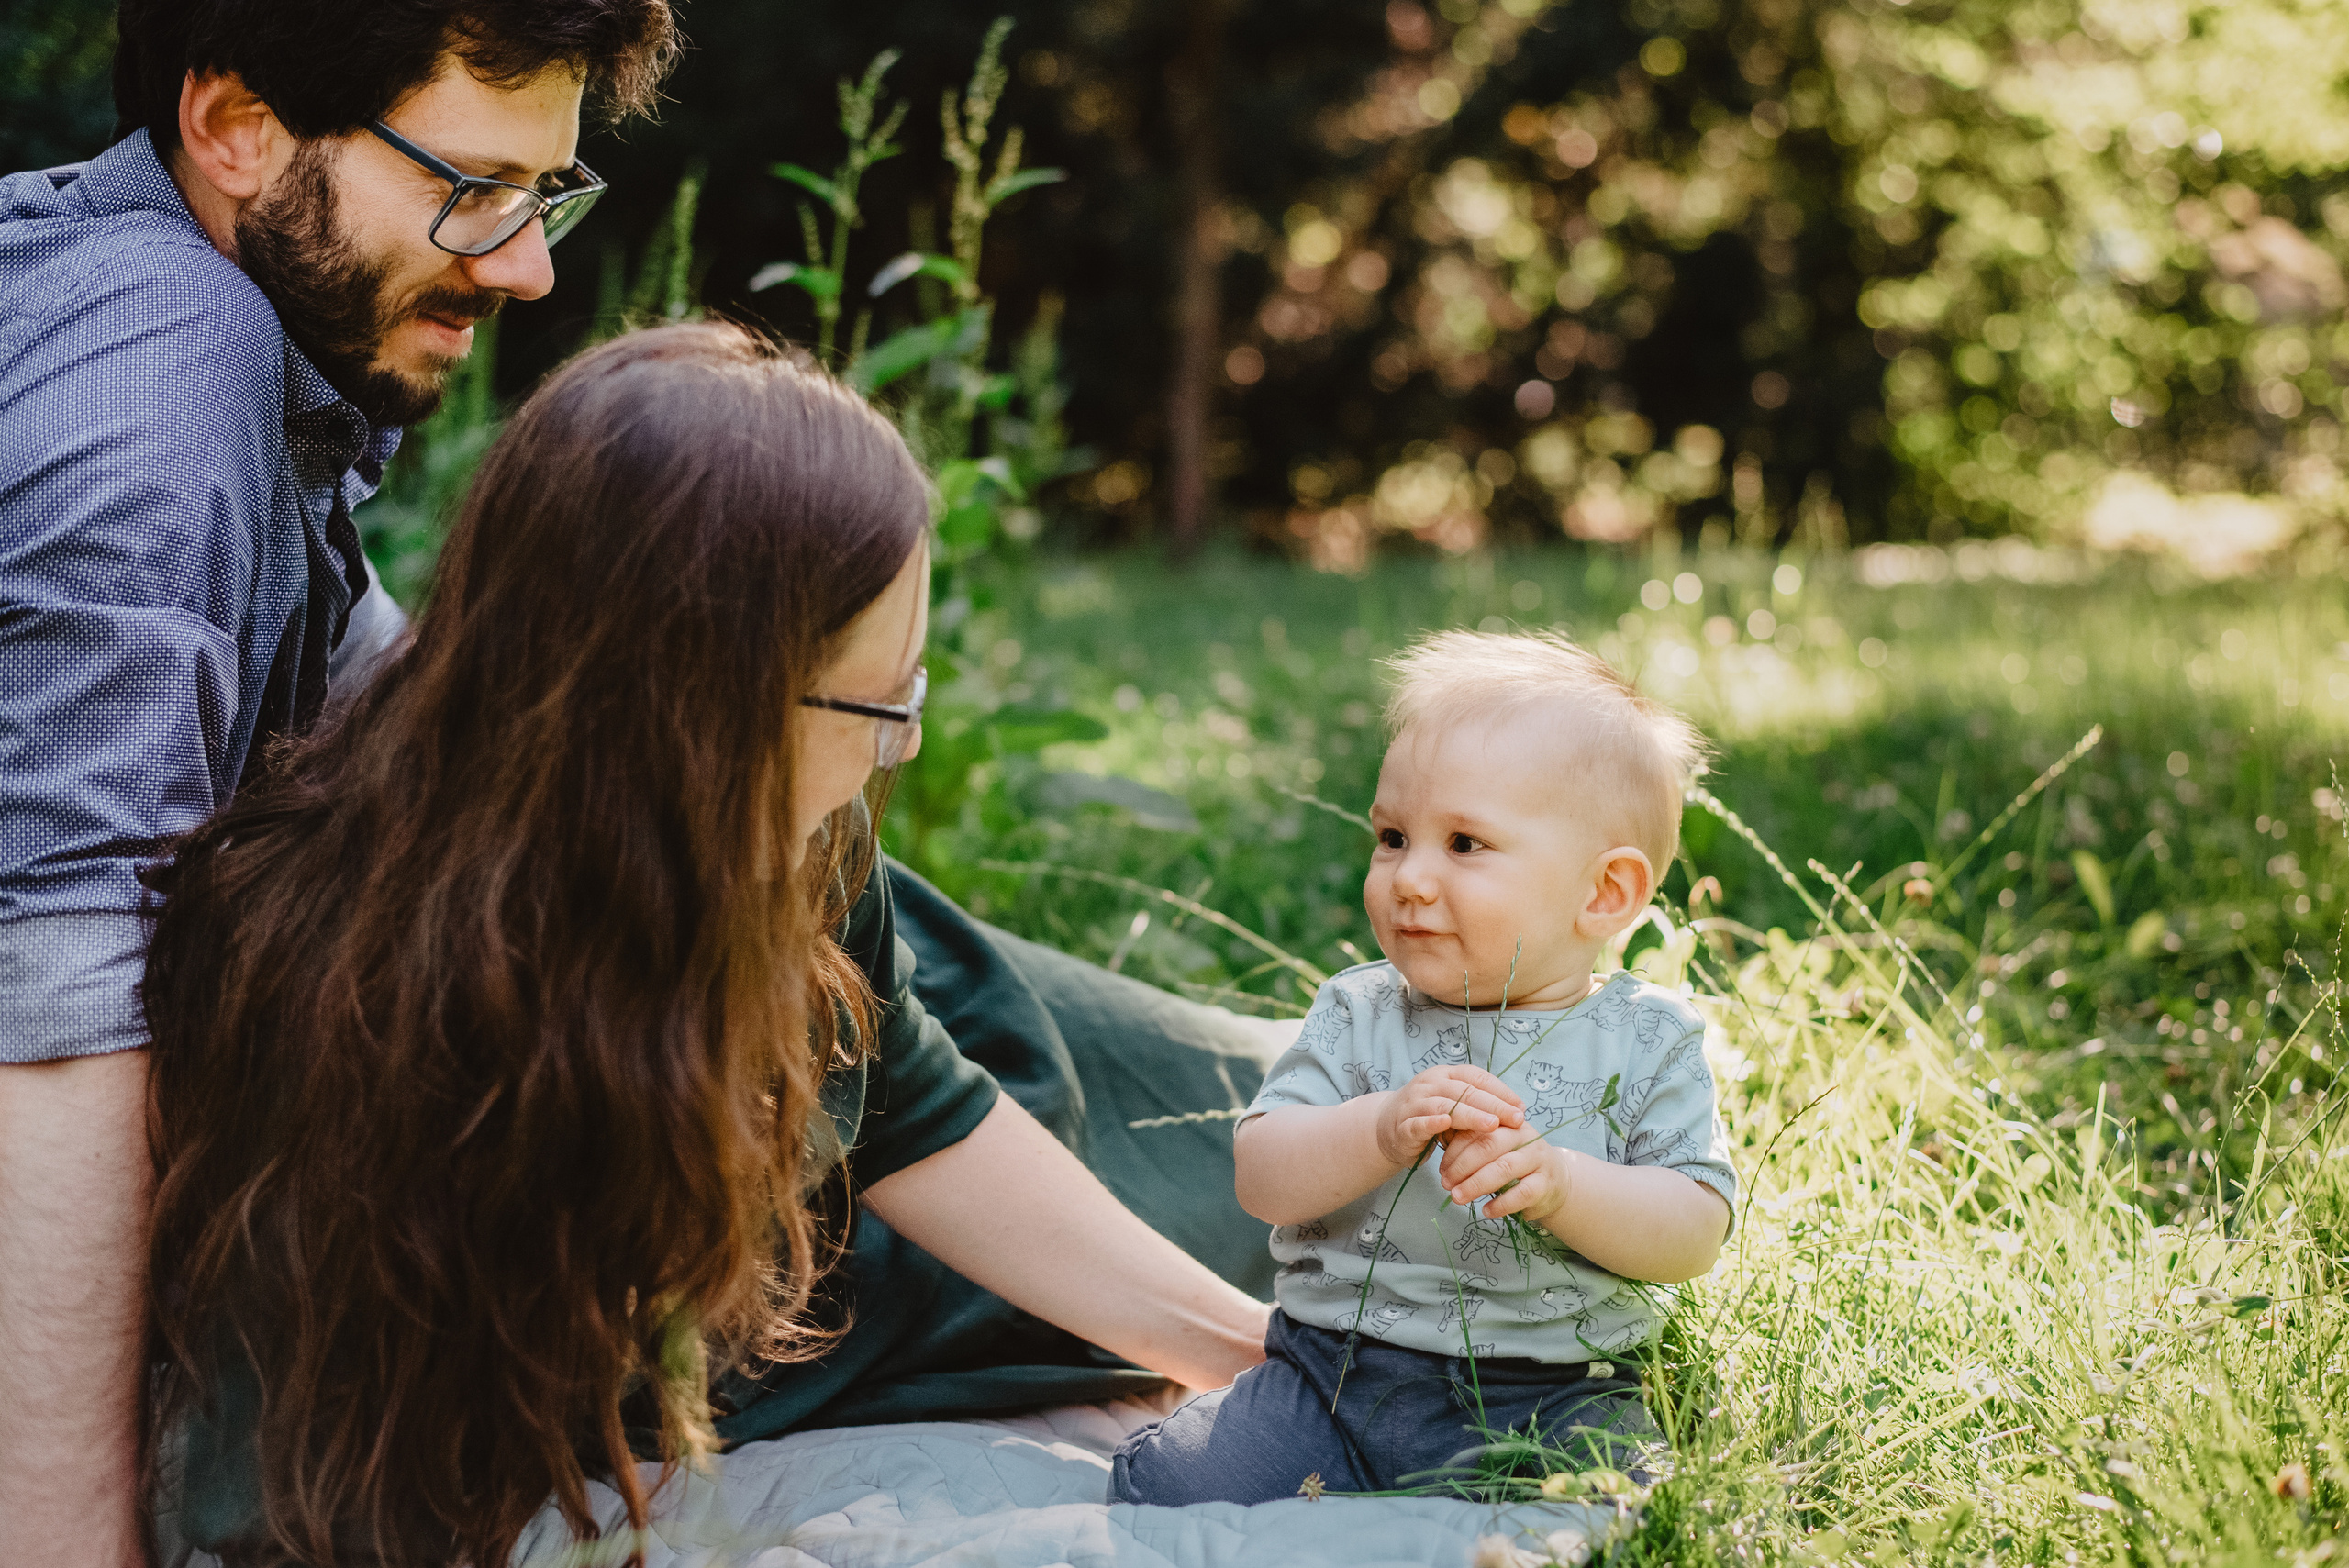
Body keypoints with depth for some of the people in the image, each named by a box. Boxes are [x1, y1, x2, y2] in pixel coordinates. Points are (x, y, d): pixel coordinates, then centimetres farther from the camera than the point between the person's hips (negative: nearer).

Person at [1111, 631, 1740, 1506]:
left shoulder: (1647, 1040, 2)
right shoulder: (1359, 1014, 6)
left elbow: (1695, 1231, -5)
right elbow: (1261, 1178, -4)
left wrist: (1558, 1182, -23)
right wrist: (1382, 1130, -23)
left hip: (1546, 1404, -1)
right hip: (1332, 1372, 2)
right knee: (1162, 1488, -16)